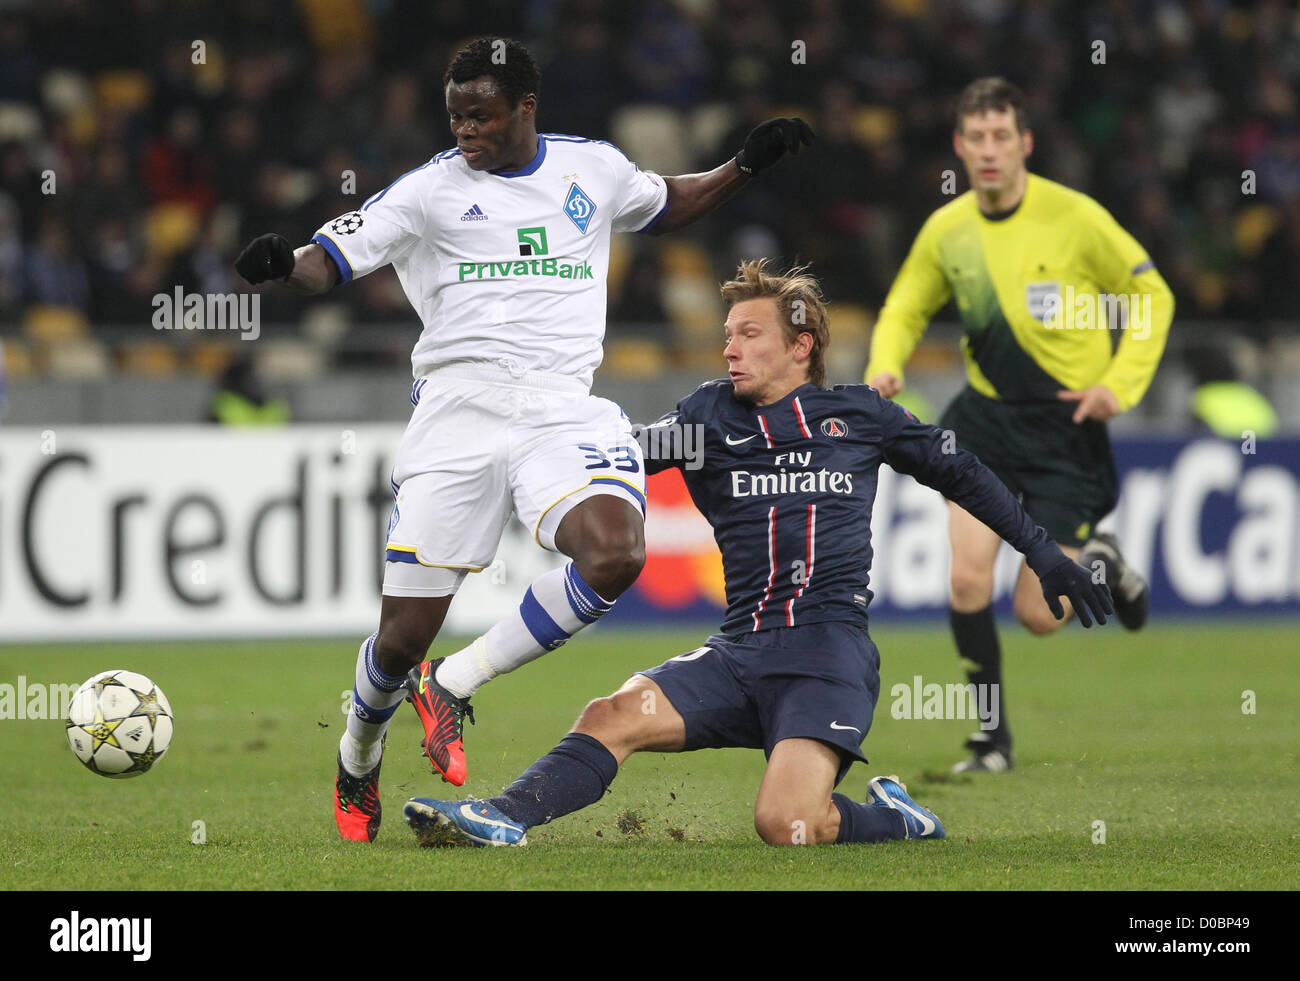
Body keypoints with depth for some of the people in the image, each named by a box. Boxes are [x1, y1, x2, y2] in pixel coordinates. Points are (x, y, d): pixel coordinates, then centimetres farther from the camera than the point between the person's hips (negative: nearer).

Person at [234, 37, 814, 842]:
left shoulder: (593, 169, 13)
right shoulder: (430, 189, 3)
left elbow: (668, 205, 33)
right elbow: (331, 260, -2)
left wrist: (745, 167, 19)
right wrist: (284, 264, -24)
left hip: (565, 410, 2)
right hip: (459, 408, -2)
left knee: (614, 556, -29)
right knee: (405, 635, -4)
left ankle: (452, 685, -10)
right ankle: (359, 760, 29)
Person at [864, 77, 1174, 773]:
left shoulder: (1074, 218, -12)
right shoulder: (946, 230, -1)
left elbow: (1151, 297, -1)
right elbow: (905, 310, 16)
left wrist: (1120, 383, -11)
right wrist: (885, 367, -4)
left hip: (1066, 424, -3)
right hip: (985, 414, 3)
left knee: (1037, 615, -5)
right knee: (967, 579, -14)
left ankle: (1098, 564, 31)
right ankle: (991, 739, 3)